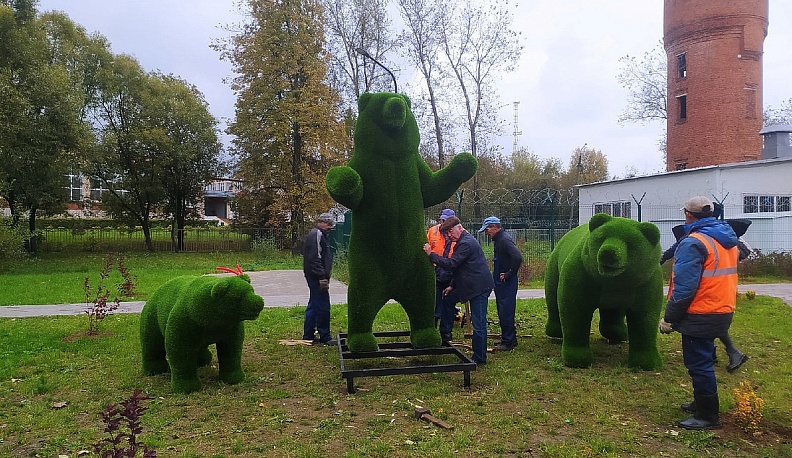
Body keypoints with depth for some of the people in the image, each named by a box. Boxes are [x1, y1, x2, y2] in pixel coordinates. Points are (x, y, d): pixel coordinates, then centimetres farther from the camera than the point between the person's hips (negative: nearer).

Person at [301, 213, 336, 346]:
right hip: (317, 276, -11)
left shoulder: (316, 234, 20)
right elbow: (315, 258, -22)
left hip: (313, 277, 11)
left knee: (313, 305, 15)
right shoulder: (317, 234, -14)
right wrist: (322, 277, -24)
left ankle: (308, 335, 22)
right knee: (323, 306, -6)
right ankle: (325, 337, 0)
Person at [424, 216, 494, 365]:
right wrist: (452, 286, 17)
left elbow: (451, 264, -22)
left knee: (479, 323, -5)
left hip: (479, 287, -11)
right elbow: (458, 266, 22)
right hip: (477, 286, 11)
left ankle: (479, 358, 3)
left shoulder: (466, 243, -17)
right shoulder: (464, 242, 17)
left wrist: (431, 254, -16)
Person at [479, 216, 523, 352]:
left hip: (507, 283, -10)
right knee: (503, 312, 16)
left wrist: (509, 274, -21)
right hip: (500, 283, 10)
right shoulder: (499, 239, 13)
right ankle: (510, 339, 26)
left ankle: (508, 342, 2)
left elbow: (518, 258, -29)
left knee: (506, 312, -5)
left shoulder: (505, 239, -18)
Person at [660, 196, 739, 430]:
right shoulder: (727, 240, 9)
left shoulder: (694, 243, -19)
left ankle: (707, 416, 10)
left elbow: (684, 286, -22)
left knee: (699, 364, 1)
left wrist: (669, 318, -15)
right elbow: (723, 277, 17)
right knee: (704, 361, 21)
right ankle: (701, 403, 35)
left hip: (700, 315, -9)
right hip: (722, 311, 9)